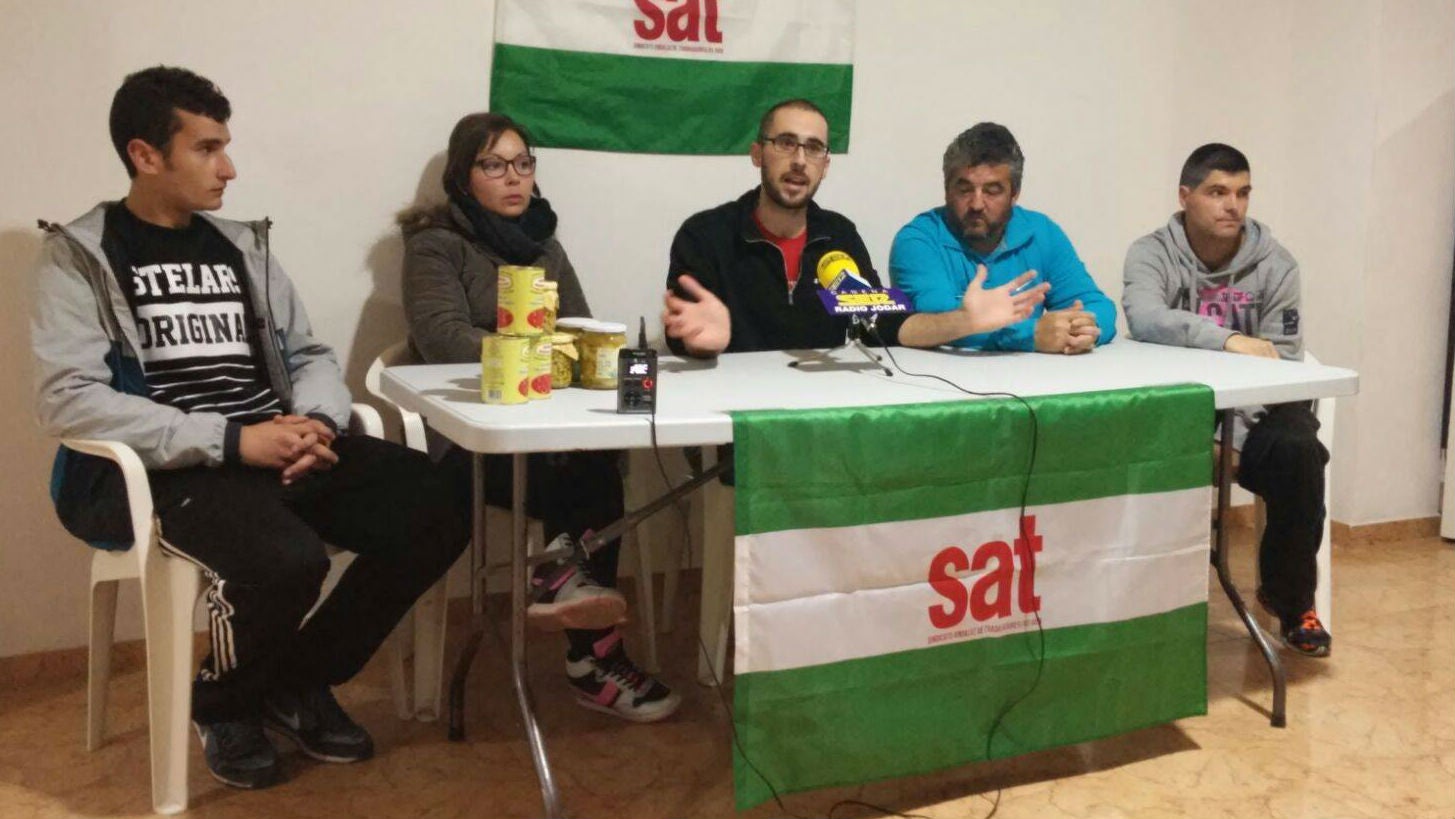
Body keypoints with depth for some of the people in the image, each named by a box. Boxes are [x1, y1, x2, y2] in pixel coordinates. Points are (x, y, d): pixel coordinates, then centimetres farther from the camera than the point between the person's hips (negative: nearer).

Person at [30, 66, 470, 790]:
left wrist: (316, 422, -7)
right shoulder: (79, 255, 1)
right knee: (287, 562, -35)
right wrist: (229, 440, -22)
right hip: (166, 467, -6)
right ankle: (224, 702, 1)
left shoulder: (242, 246, 18)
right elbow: (67, 398, -13)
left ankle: (298, 683, 6)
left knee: (432, 519, -16)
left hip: (280, 449, 6)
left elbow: (311, 356, 19)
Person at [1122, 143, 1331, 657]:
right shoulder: (1152, 253, -5)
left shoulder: (1275, 264, 0)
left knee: (1298, 453, -27)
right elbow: (1144, 320, -27)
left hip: (1249, 406, 2)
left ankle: (1290, 598, -1)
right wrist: (1229, 339, -37)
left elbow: (1283, 363, -5)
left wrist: (1242, 418, -21)